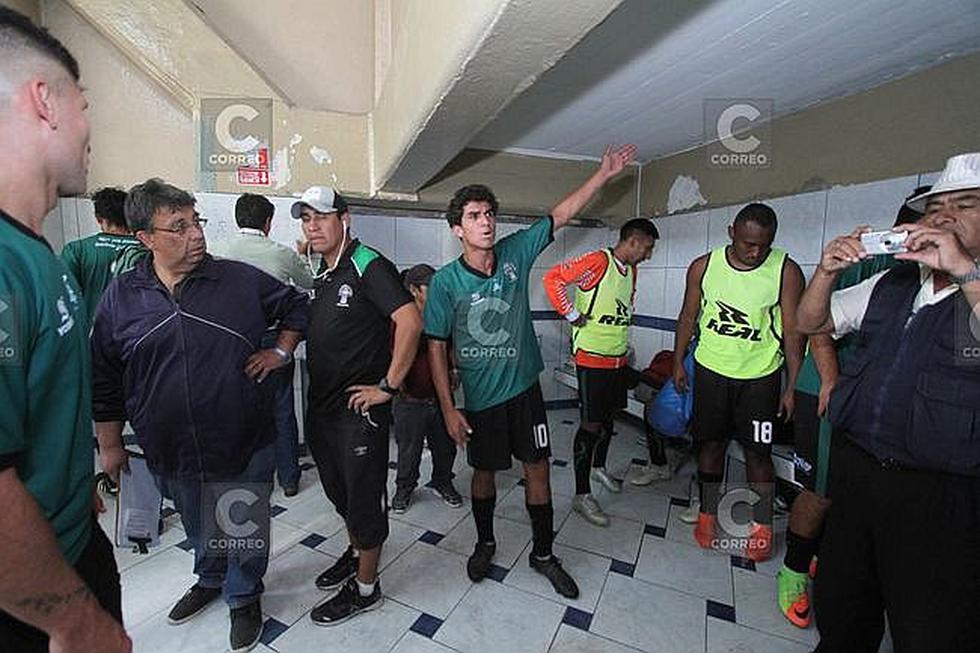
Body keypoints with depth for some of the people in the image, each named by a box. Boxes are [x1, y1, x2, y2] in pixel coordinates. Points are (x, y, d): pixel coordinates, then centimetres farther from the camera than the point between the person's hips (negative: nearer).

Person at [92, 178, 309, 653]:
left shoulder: (241, 280, -9)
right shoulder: (121, 296, -3)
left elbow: (297, 306, 6)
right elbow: (104, 379, 5)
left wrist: (281, 351, -6)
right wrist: (109, 444, 8)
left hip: (245, 447, -2)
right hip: (171, 453, 3)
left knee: (246, 530, 15)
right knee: (199, 529, 27)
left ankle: (244, 597, 41)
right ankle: (210, 580, 55)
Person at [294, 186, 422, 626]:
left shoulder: (369, 266, -15)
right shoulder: (320, 274, 12)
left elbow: (410, 321, -28)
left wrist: (388, 386, -24)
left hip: (359, 409, -9)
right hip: (321, 405, 9)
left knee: (364, 499, 8)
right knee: (337, 490, 24)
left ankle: (365, 588, 29)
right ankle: (356, 553, 49)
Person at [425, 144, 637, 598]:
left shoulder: (515, 253, -5)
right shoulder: (446, 282, -12)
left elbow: (561, 214, 2)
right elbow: (436, 347, -9)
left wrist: (604, 174, -3)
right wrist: (448, 408, -12)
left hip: (524, 386, 2)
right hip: (479, 396, -2)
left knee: (537, 468, 11)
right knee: (484, 472, 15)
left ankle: (543, 553, 33)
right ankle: (485, 544, 42)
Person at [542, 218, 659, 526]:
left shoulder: (631, 270, 12)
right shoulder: (597, 261, -16)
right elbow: (553, 278, -20)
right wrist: (572, 315, -17)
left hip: (619, 358, 9)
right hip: (592, 358, -8)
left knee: (609, 416, 20)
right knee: (591, 423, -3)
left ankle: (599, 466, 43)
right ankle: (581, 495, 9)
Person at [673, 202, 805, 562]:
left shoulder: (787, 271, -10)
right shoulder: (704, 266, -5)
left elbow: (792, 332, -7)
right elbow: (689, 317, 5)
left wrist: (792, 387, -7)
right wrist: (678, 362, 6)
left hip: (760, 376, -1)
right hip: (711, 370, 2)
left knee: (757, 452, 6)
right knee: (711, 443, 11)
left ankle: (762, 525, 26)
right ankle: (708, 514, 28)